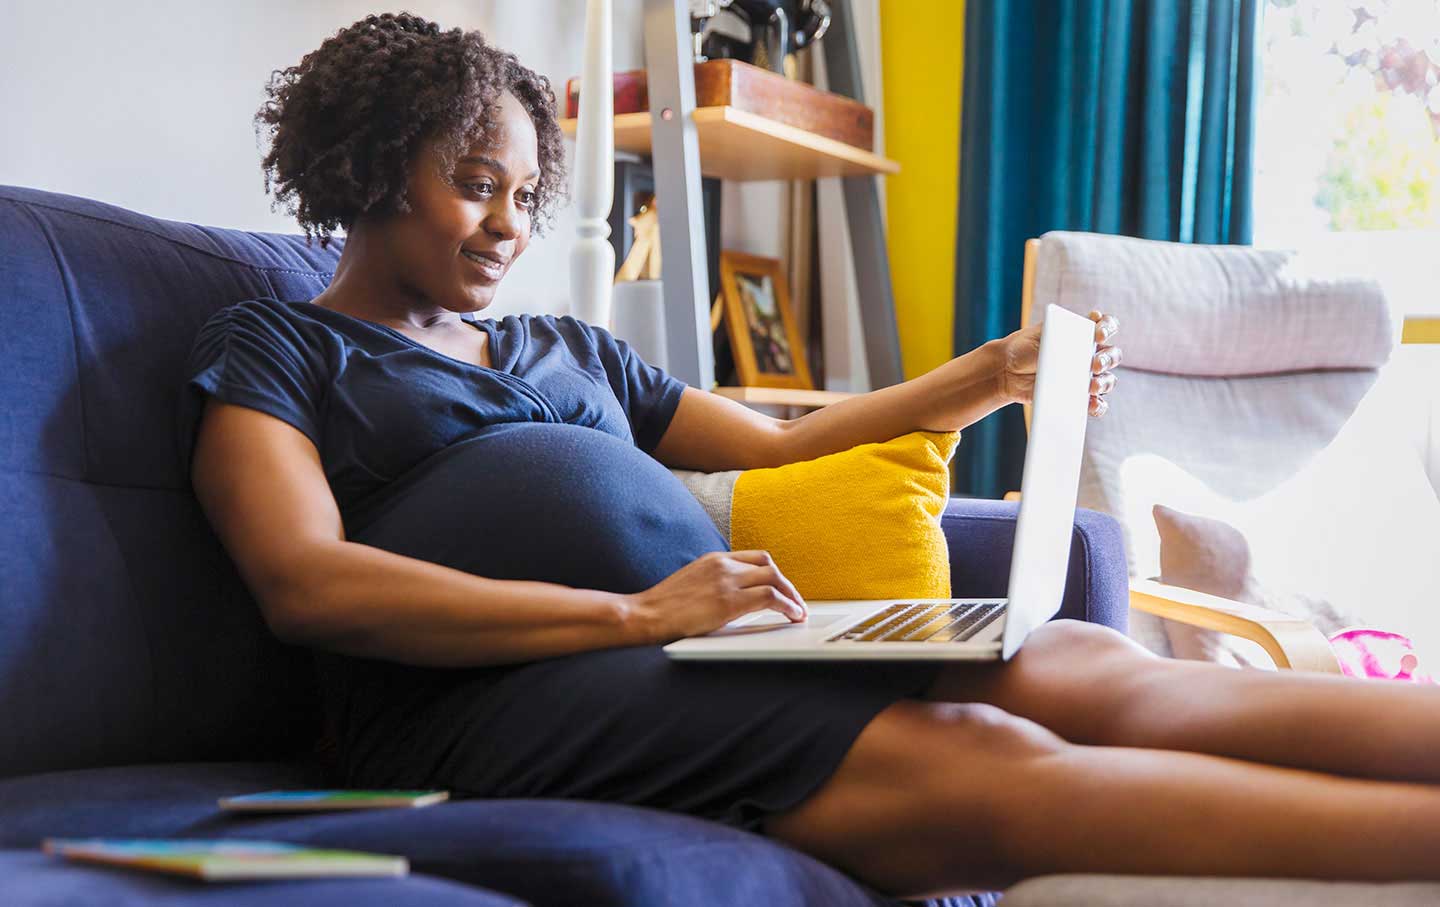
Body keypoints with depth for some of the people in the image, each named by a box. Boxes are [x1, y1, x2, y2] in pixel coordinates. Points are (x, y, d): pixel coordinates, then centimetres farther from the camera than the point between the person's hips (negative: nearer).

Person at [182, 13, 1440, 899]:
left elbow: (780, 444, 33)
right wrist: (635, 613, -16)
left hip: (694, 646, 7)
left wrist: (993, 375, 20)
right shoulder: (272, 348, 12)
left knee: (1071, 661, -21)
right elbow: (307, 583, -6)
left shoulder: (569, 351, 30)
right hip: (494, 696, -6)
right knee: (970, 763, -29)